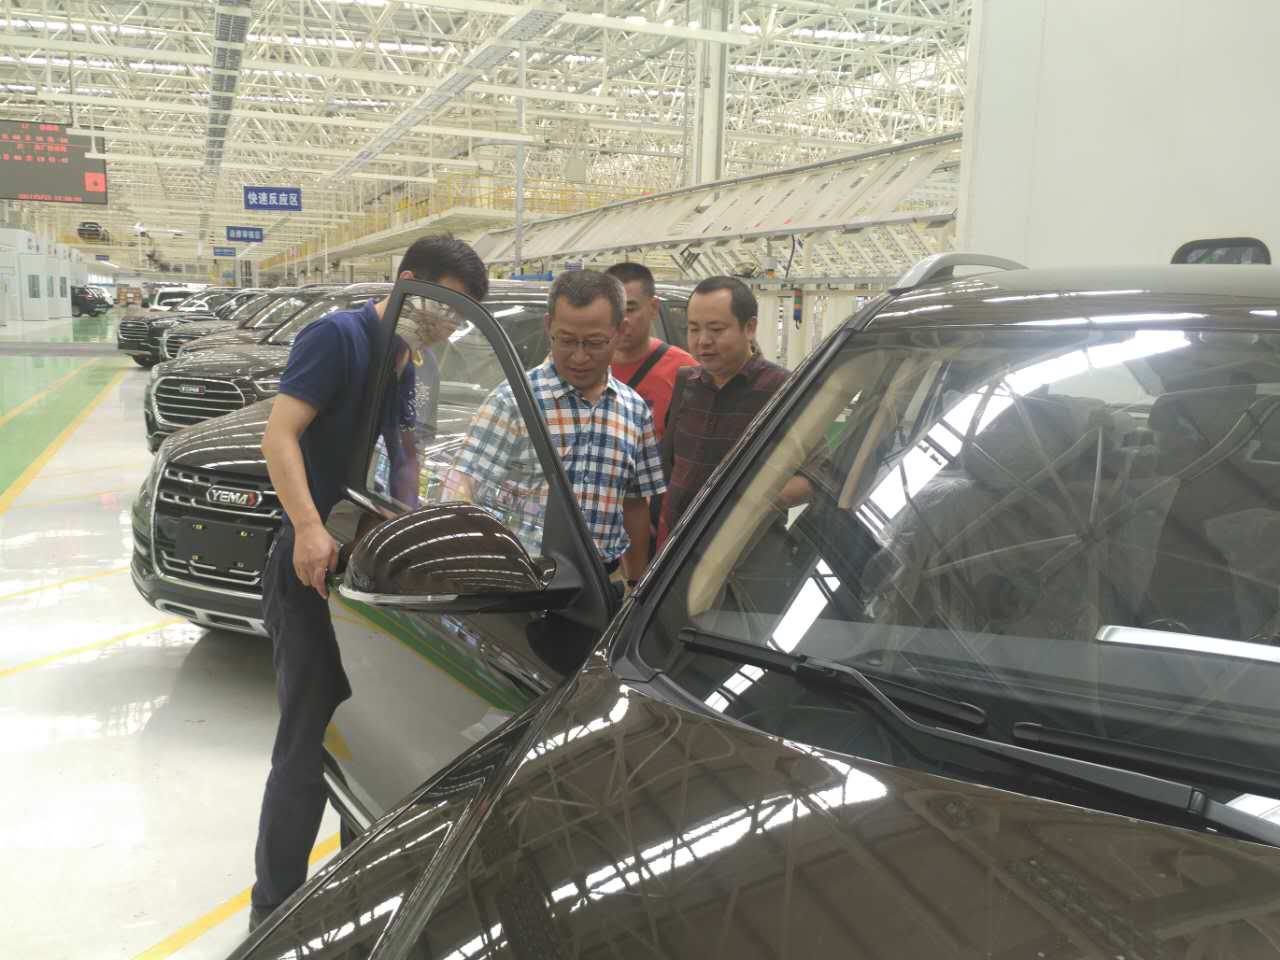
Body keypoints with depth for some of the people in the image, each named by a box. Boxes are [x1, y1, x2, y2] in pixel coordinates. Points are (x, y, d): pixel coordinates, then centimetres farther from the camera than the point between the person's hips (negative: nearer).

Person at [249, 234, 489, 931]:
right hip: (317, 570, -8)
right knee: (308, 749, -4)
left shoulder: (414, 362, 13)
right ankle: (274, 911, 10)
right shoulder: (339, 336, -12)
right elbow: (280, 435, -21)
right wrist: (308, 528, -34)